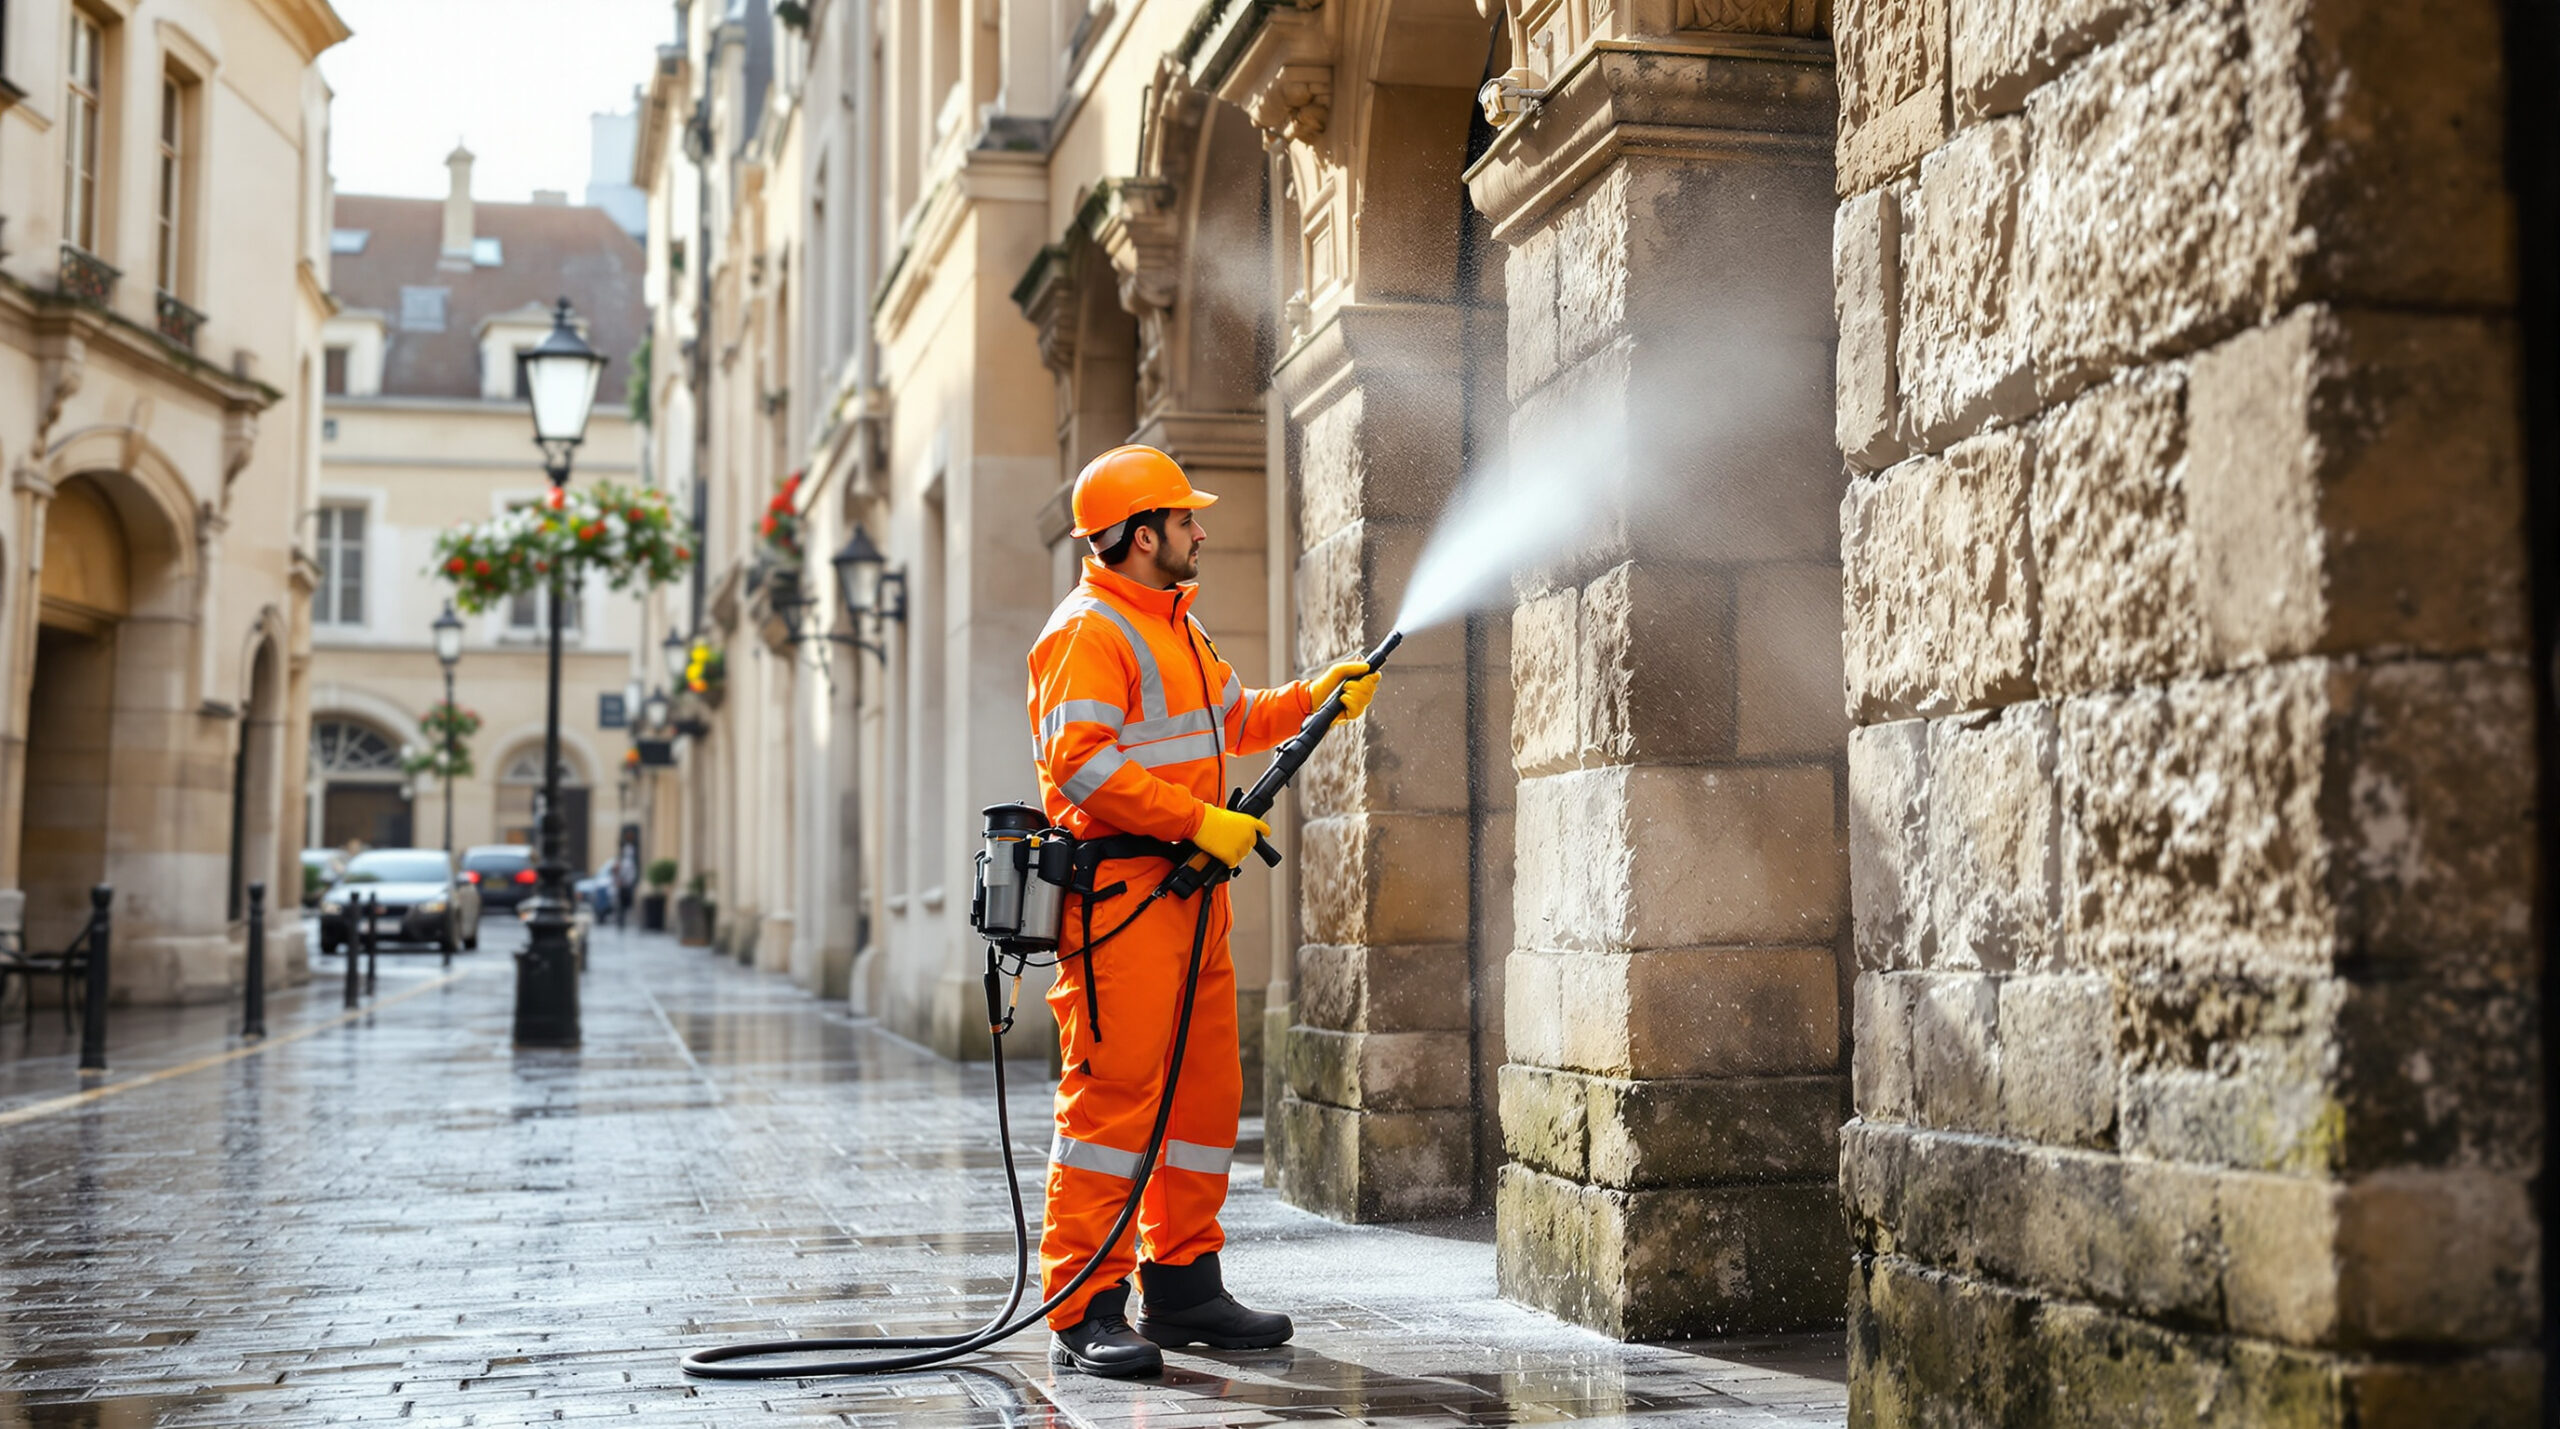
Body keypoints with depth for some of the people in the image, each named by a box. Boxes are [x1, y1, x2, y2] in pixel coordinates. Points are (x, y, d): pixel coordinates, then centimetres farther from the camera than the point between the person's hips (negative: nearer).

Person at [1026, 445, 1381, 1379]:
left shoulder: (1175, 627, 22)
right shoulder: (1087, 632, -11)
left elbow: (1232, 721, 36)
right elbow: (1080, 761, -22)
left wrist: (1314, 700, 23)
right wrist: (1200, 820, -22)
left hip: (1191, 891, 10)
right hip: (1119, 890, -10)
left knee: (1206, 1090, 12)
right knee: (1112, 1094, -10)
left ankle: (1182, 1290, 21)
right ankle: (1084, 1311, -6)